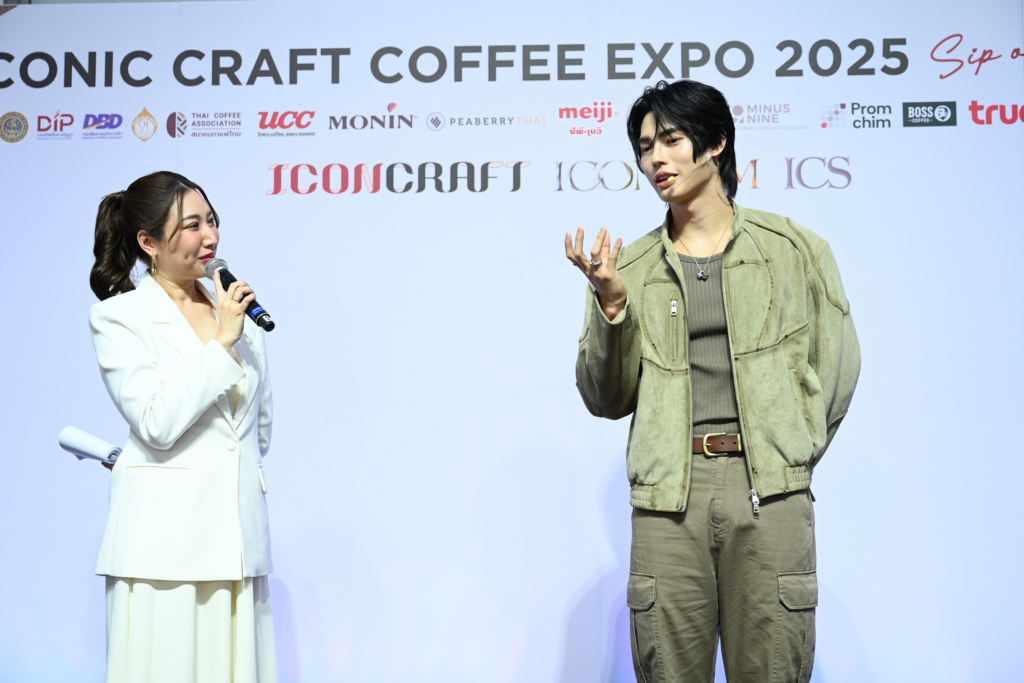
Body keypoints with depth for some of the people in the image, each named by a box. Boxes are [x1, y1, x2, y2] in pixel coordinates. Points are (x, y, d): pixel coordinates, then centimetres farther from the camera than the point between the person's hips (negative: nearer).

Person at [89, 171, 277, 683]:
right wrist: (222, 342, -12)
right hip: (163, 540, -4)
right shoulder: (118, 317, -2)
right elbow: (158, 425, -14)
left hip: (238, 535, 5)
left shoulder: (238, 310, 13)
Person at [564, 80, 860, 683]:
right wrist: (611, 305, -6)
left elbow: (835, 367, 10)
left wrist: (790, 457, 4)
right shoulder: (631, 268, 11)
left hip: (770, 493, -1)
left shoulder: (794, 249, 8)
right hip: (668, 495, 1)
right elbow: (607, 400, 8)